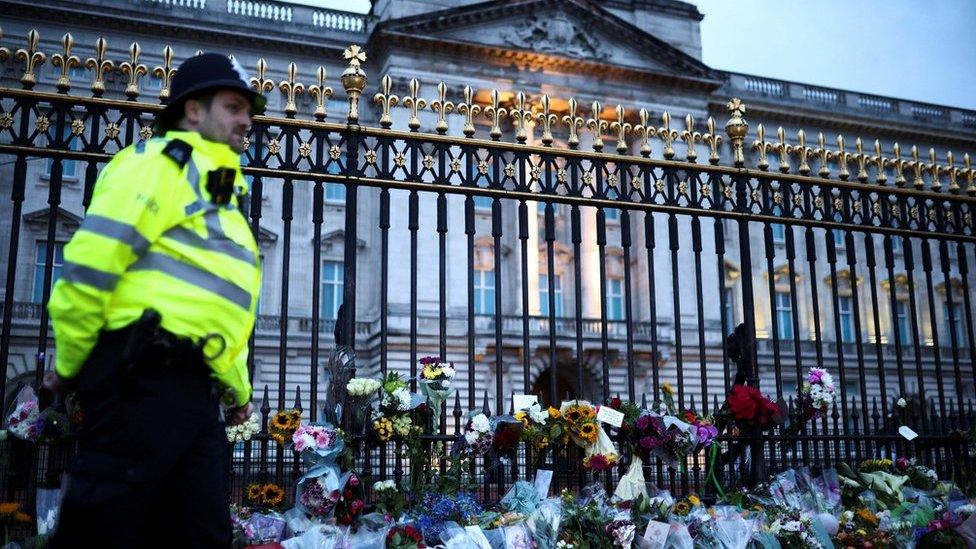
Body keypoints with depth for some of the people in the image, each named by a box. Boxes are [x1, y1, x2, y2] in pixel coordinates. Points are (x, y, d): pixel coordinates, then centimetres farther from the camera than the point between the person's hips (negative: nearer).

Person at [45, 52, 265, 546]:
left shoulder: (220, 190, 27)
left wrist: (237, 386, 28)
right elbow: (91, 260, -11)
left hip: (193, 386, 9)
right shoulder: (161, 160, -1)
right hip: (142, 375, -9)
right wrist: (69, 365, -5)